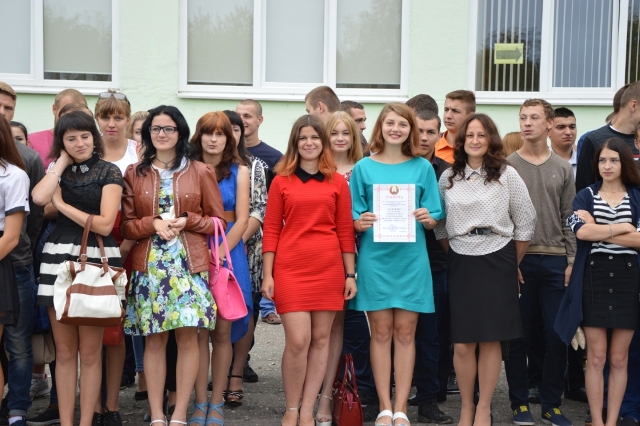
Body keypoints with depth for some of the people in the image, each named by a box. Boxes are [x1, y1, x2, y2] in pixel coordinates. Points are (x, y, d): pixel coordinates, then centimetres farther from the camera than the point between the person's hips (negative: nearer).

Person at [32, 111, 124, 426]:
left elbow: (104, 224, -10)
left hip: (96, 260, -4)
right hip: (59, 258, 4)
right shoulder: (58, 171, 13)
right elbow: (39, 198, -10)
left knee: (90, 351, 1)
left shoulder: (109, 172, 1)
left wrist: (62, 204, -5)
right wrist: (62, 162, 0)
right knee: (64, 351, 6)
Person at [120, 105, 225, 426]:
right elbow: (125, 226, 6)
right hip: (149, 264, 1)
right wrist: (153, 223, -12)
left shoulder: (201, 172, 5)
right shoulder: (134, 173, 8)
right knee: (153, 338, 2)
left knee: (188, 335, -3)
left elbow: (218, 221, 6)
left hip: (189, 264, -1)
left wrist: (188, 221, -11)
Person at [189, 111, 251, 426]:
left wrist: (219, 253, -13)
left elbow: (241, 220, -1)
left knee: (222, 332, 2)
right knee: (199, 331, 0)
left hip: (229, 254, 0)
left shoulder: (239, 172, 5)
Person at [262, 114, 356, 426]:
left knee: (320, 340, 4)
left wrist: (350, 274, 5)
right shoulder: (281, 181, 4)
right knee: (297, 341, -8)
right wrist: (267, 275, -2)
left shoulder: (338, 183, 7)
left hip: (328, 269, 2)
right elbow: (271, 230, 3)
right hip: (290, 268, -2)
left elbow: (345, 231, 8)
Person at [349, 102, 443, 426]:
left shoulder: (423, 168, 6)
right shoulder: (364, 167, 4)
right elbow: (352, 219, 5)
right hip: (375, 257, 0)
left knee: (405, 332, 3)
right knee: (381, 331, 3)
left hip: (411, 257, 1)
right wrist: (360, 223, -16)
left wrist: (428, 218, -14)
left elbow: (434, 219, 7)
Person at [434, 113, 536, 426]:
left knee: (490, 340, 0)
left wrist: (513, 264, 5)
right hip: (460, 264, 2)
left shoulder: (507, 175, -1)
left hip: (497, 262, -2)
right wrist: (452, 255, 7)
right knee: (462, 344, 0)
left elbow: (525, 223, 2)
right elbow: (439, 224, 12)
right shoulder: (448, 177, 7)